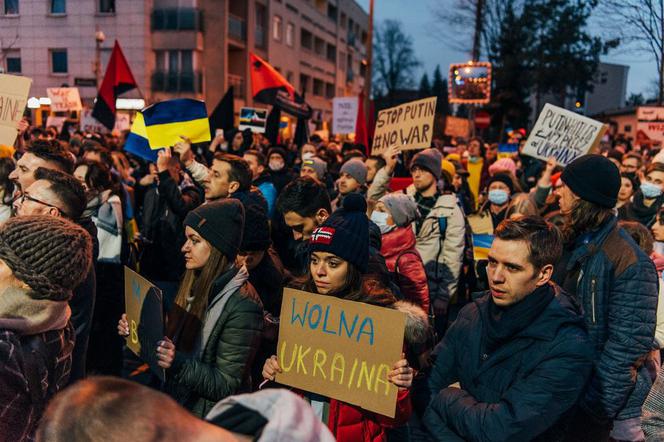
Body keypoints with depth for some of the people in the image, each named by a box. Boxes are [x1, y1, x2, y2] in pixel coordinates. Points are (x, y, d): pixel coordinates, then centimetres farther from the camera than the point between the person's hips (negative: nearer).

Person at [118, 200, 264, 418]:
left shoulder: (241, 304, -19)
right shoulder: (195, 282, 5)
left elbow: (226, 386, -16)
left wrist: (179, 362, -27)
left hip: (207, 417, -6)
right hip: (173, 403, 6)